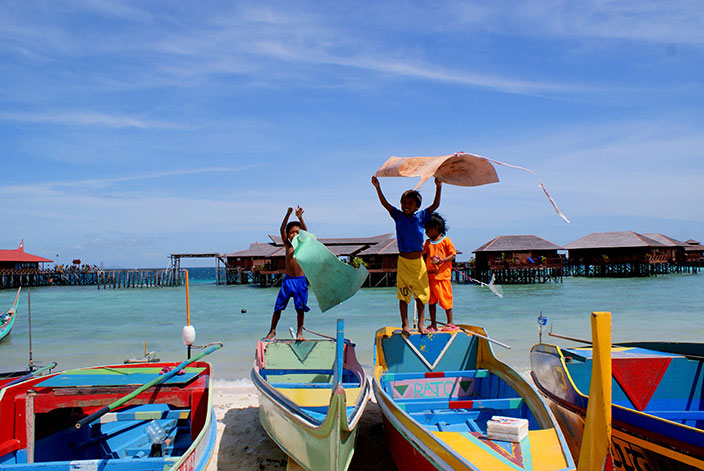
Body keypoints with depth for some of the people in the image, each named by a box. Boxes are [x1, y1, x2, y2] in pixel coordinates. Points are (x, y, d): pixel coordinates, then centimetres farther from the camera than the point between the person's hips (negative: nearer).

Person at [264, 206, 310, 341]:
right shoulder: (287, 245, 4)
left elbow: (306, 232, -14)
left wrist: (299, 217, -26)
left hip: (300, 280, -1)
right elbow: (282, 230, -8)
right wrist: (288, 214, -21)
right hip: (287, 280, 1)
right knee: (278, 306, 3)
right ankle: (272, 331, 17)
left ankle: (299, 332, 18)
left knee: (300, 308, 5)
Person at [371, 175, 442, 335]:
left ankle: (421, 324, 14)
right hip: (403, 261, -1)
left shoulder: (421, 217, 2)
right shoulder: (398, 216, 1)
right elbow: (385, 204, -9)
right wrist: (378, 188, -21)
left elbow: (435, 205, -4)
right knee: (403, 295, 4)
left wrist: (438, 187, -16)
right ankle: (405, 325, 14)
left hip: (418, 261, 1)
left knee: (421, 294, 4)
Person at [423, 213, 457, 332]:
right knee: (431, 301, 7)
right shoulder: (428, 242, 13)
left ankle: (450, 323, 12)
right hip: (430, 276, 5)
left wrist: (442, 260, -18)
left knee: (446, 300, 0)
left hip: (443, 275, -5)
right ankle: (433, 324, 16)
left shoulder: (446, 240, -2)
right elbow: (424, 256, 16)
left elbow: (453, 255, -4)